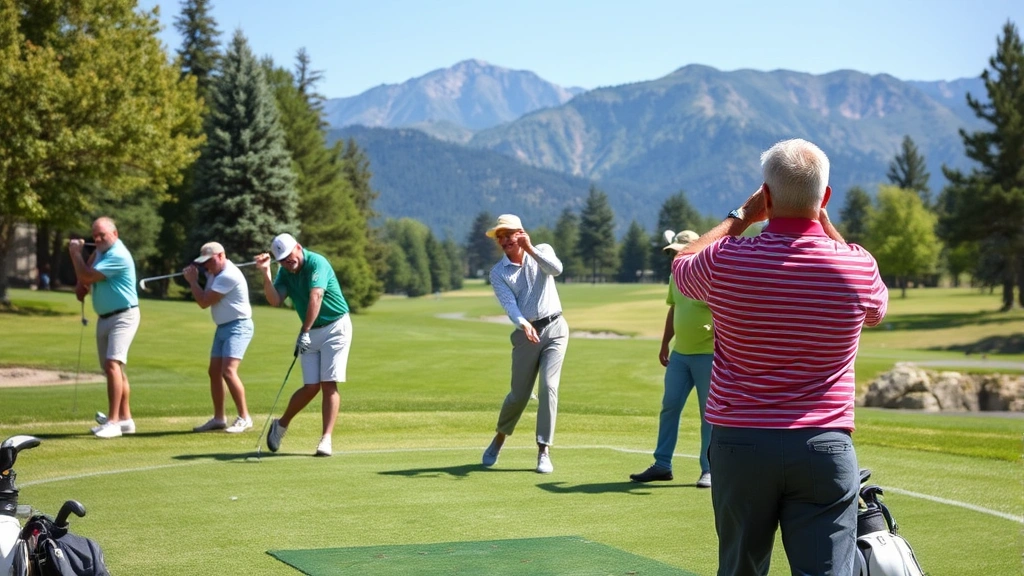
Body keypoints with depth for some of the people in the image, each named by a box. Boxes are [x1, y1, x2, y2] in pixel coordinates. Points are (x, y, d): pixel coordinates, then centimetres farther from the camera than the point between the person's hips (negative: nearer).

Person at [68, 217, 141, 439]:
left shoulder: (118, 256, -20)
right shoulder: (101, 249, 10)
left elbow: (87, 276, -21)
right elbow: (85, 274, 25)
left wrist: (75, 252, -8)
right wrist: (80, 284, 3)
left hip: (123, 317, -10)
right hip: (104, 318, 10)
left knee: (113, 364, -22)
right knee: (113, 369, 12)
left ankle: (113, 422, -25)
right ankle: (125, 419, 19)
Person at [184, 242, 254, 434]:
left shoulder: (228, 276, -20)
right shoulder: (215, 272, 10)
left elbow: (204, 302, -17)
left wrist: (192, 280, -4)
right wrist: (192, 276, 2)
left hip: (238, 326, -10)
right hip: (222, 327, 10)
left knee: (228, 371, -20)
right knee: (214, 372, 9)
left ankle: (244, 418, -16)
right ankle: (218, 418, 18)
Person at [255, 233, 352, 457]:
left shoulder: (316, 263, -18)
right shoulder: (285, 272, 2)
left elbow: (315, 298, -30)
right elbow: (275, 300, -11)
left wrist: (304, 332, -36)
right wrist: (266, 274, -23)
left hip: (335, 327, -5)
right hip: (311, 332, 5)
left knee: (329, 384, -10)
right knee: (311, 386, -1)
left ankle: (326, 440, -10)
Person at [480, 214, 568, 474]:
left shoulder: (542, 251, 2)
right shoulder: (498, 272, 0)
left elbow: (556, 269, -20)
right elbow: (509, 304, -15)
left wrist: (530, 249, -27)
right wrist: (523, 324, -33)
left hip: (554, 329, 0)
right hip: (525, 334, 1)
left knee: (548, 387, -12)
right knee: (519, 394, 5)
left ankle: (544, 451, -7)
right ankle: (500, 437, 32)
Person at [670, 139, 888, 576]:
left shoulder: (725, 261, -6)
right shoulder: (857, 266, -5)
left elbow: (681, 264, 19)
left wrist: (740, 216, 21)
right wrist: (826, 226, 18)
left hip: (739, 442, 1)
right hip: (824, 446, -1)